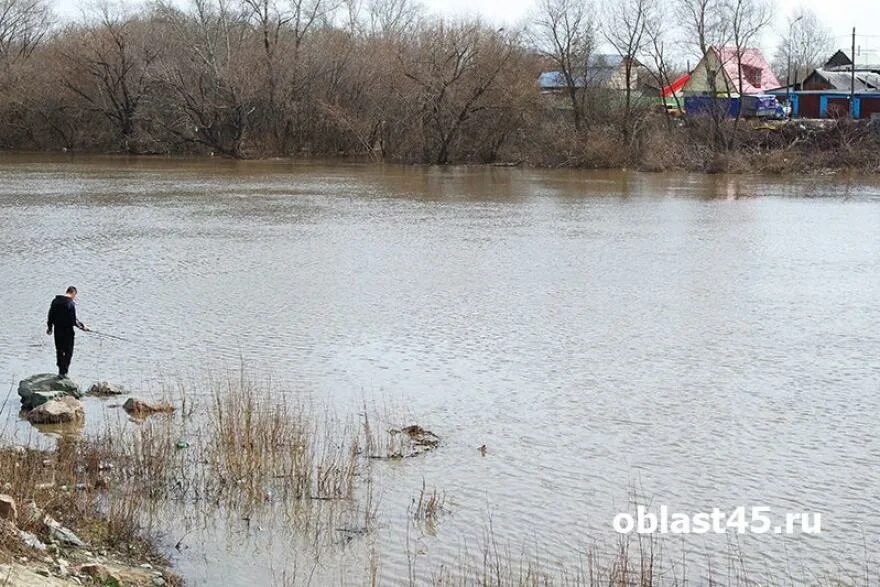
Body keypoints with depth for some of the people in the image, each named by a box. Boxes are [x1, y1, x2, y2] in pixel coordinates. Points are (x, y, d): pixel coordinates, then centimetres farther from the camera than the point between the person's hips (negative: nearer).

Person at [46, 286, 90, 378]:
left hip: (57, 330, 6)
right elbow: (73, 320, -18)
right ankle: (63, 372, 1)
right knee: (68, 352, 4)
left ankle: (61, 370, 22)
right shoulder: (71, 303, -17)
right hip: (67, 331, -6)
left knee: (59, 351, 16)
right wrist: (83, 327, -5)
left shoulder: (55, 301, 3)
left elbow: (50, 316, 10)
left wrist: (49, 327, 21)